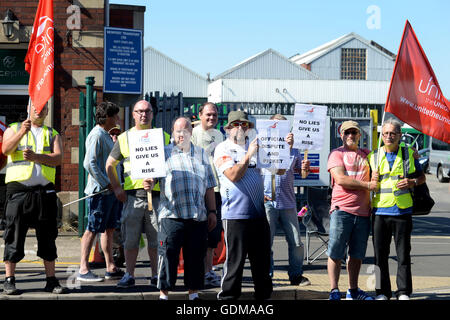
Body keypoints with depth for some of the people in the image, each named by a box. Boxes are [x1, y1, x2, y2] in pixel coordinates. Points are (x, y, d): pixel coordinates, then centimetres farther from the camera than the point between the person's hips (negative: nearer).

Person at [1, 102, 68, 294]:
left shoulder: (52, 134, 18)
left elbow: (58, 158, 0)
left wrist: (35, 156, -16)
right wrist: (22, 132, -23)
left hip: (45, 190, 2)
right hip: (18, 188, -2)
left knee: (48, 236, 4)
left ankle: (51, 281, 9)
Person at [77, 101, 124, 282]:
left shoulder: (106, 136, 18)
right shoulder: (96, 135, -13)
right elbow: (90, 163, -21)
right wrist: (106, 184, -19)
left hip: (110, 190, 10)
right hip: (100, 191, -10)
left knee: (109, 228, 12)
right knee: (93, 229, -6)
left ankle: (111, 268, 18)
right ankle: (83, 270, -2)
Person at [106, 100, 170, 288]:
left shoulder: (163, 137, 9)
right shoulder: (124, 138, 10)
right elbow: (110, 164, 16)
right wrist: (117, 188, 6)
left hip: (157, 195, 0)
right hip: (132, 196, 0)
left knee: (156, 239, 4)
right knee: (130, 239, 2)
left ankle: (156, 275, 13)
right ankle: (129, 275, 11)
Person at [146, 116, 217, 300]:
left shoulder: (201, 154, 19)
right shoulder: (164, 153, 9)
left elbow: (209, 186, 19)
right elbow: (152, 175, 0)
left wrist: (212, 211, 13)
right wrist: (148, 184, -24)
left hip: (198, 216, 3)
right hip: (172, 214, -3)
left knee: (196, 256, 6)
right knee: (168, 253, -5)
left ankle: (194, 292, 16)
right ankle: (164, 292, 4)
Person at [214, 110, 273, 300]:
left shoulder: (254, 146, 16)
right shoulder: (223, 149, 1)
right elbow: (233, 175, -14)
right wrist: (249, 155, -18)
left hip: (259, 213, 5)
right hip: (235, 215, -5)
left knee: (262, 258, 10)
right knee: (235, 259, -5)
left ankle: (264, 294, 21)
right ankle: (228, 296, 5)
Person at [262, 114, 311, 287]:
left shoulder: (293, 150, 14)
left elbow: (301, 172, 23)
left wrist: (305, 168, 1)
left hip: (288, 203, 4)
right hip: (268, 202, -3)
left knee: (296, 242, 5)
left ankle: (296, 275, 18)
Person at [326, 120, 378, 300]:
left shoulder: (366, 154, 18)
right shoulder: (336, 154, 3)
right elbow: (341, 179, -9)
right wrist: (367, 185, -9)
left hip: (363, 211, 5)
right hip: (341, 210, -5)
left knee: (357, 255, 9)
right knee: (335, 253, -4)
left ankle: (353, 291, 18)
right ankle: (334, 291, 2)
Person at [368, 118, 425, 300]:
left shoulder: (409, 154, 7)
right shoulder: (373, 156, 9)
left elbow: (422, 177, 14)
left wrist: (412, 182, -6)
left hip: (402, 211, -1)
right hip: (380, 211, 1)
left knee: (403, 254, 1)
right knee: (380, 254, 2)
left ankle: (404, 292, 9)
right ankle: (382, 292, 11)